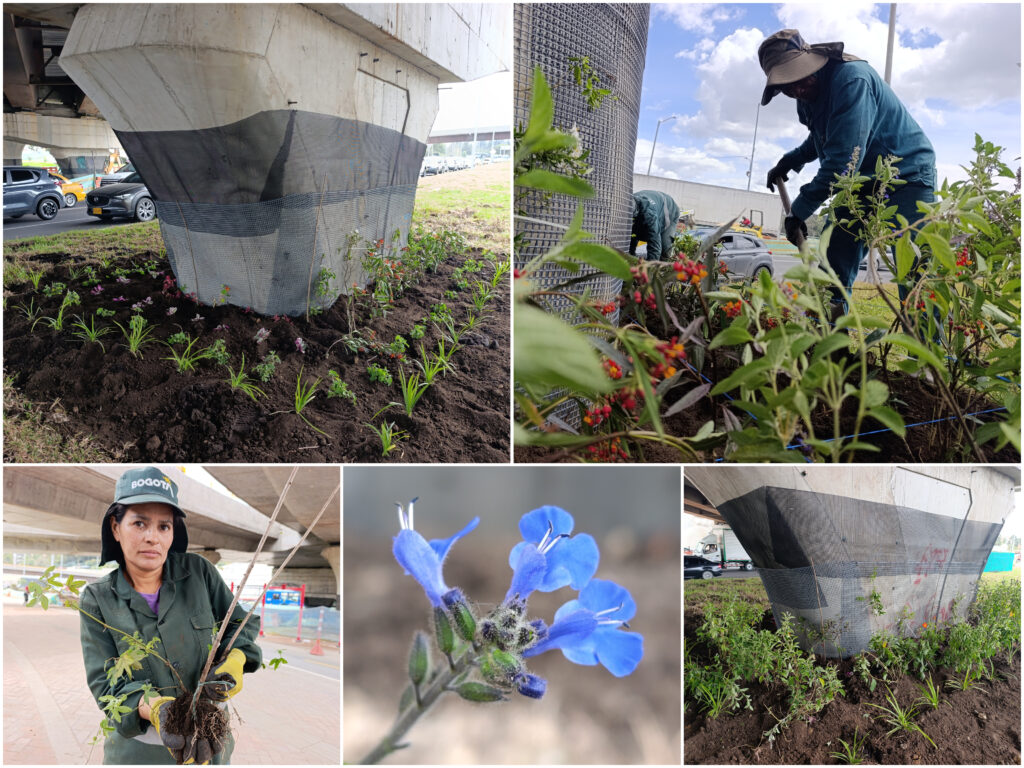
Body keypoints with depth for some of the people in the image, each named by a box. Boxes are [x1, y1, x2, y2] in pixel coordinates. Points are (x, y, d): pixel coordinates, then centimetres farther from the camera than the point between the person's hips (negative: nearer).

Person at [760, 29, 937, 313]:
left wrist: (799, 210, -26)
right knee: (834, 271, 2)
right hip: (860, 182, 8)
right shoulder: (807, 96, 2)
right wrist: (790, 161, 10)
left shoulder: (852, 78, -26)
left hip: (907, 175, -8)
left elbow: (843, 159, -31)